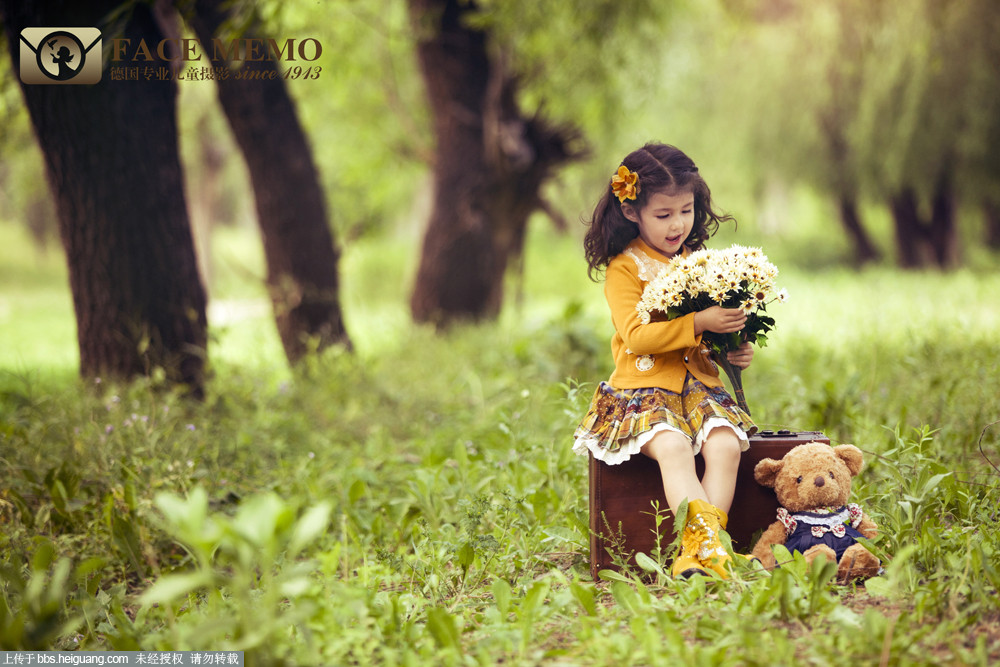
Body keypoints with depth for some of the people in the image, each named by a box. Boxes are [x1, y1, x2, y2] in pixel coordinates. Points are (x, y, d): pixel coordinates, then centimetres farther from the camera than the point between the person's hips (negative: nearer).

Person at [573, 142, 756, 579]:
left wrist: (737, 351, 6)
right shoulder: (623, 269, -3)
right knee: (672, 446, -34)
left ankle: (701, 546, -28)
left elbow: (719, 320, 28)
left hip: (699, 383, 5)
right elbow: (637, 334, -16)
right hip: (644, 387, -5)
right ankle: (702, 537, -40)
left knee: (725, 445, -25)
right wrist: (698, 323, -24)